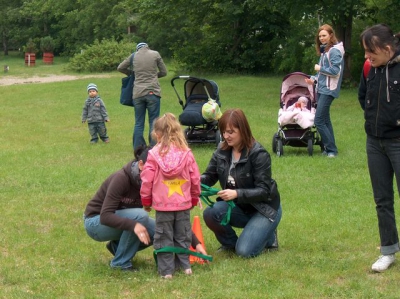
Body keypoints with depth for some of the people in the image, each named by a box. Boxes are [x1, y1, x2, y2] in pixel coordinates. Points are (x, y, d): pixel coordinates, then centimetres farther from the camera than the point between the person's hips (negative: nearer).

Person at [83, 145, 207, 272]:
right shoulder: (121, 178, -30)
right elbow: (105, 216, -36)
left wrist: (196, 243, -21)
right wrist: (133, 225, -51)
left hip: (123, 218, 6)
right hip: (96, 222, -6)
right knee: (139, 215, -32)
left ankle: (117, 246, 7)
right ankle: (121, 262, -15)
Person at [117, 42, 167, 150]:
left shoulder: (134, 56, 9)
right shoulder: (155, 54, 4)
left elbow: (120, 68, 19)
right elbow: (164, 72, 11)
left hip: (138, 93, 2)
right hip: (152, 92, -2)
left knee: (138, 123, 8)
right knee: (153, 122, 1)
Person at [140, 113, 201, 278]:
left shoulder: (154, 154, -9)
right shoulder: (186, 153, -3)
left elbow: (147, 180, -6)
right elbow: (195, 179, 3)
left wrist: (146, 201, 8)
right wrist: (194, 198, 18)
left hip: (162, 204, -2)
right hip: (183, 204, 2)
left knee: (164, 237, 7)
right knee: (182, 236, 16)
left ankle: (166, 270, 9)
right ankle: (185, 266, 20)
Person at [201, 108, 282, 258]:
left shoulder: (259, 154, -21)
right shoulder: (222, 151, -4)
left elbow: (263, 191, -23)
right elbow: (209, 176, 1)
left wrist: (237, 193, -37)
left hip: (264, 208, -5)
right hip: (239, 207, 5)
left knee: (244, 251, -21)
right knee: (210, 213, -25)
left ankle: (268, 235, 12)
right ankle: (230, 243, 5)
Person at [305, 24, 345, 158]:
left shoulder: (334, 51, -12)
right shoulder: (324, 50, 16)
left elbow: (335, 71, -19)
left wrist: (320, 68, -9)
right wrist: (314, 79, 5)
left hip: (328, 90, -10)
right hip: (321, 89, 10)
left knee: (319, 121, -11)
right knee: (325, 120, 11)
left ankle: (331, 149, -5)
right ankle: (327, 147, 17)